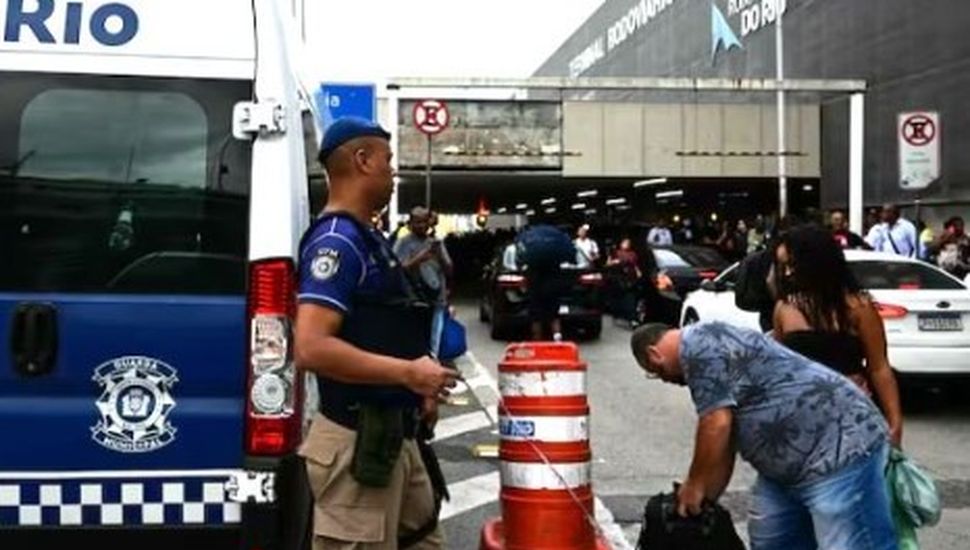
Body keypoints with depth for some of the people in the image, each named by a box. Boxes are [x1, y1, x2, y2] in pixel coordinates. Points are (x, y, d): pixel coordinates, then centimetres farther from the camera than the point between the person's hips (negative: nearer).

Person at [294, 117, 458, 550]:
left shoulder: (367, 238, 14)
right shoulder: (336, 241, -18)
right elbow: (311, 348, -29)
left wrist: (415, 389, 13)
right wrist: (408, 373, -23)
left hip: (393, 436, 10)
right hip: (358, 443, -10)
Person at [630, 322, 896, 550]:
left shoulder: (698, 345, -12)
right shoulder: (713, 348, 20)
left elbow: (717, 424, -18)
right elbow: (724, 440, 21)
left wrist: (695, 485, -4)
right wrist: (704, 502, 19)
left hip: (840, 450, -11)